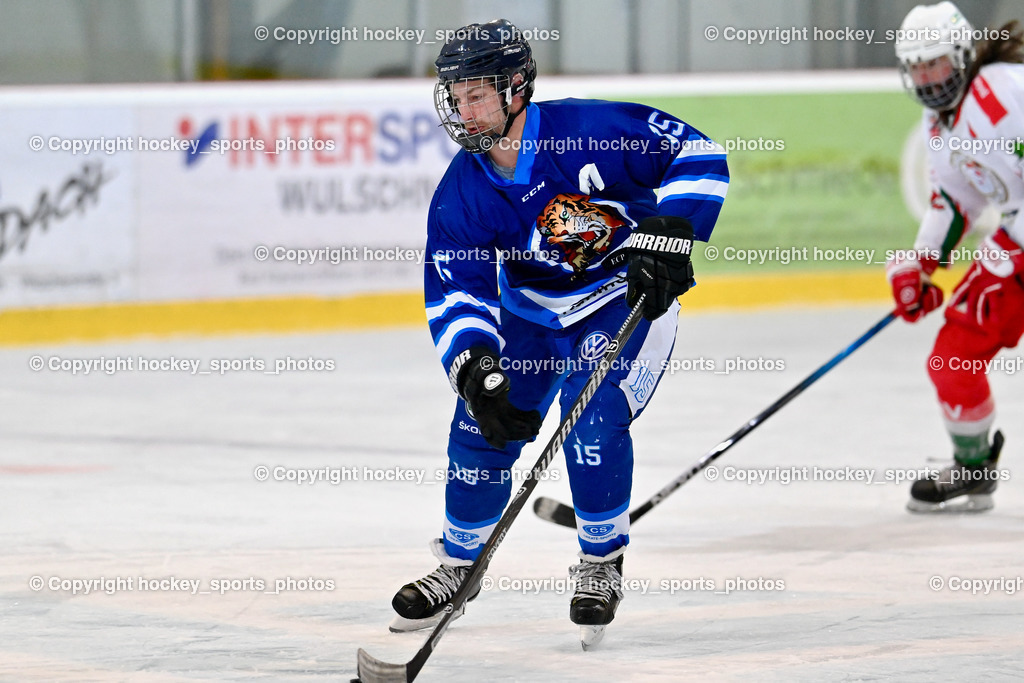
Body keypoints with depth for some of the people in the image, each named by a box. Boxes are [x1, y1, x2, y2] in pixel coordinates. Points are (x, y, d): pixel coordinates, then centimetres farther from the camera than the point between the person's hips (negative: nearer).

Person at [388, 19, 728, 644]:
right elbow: (456, 293, -16)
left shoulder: (591, 130, -27)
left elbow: (696, 154, -22)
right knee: (483, 425, -3)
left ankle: (602, 566, -2)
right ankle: (459, 563, 20)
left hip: (629, 296, -5)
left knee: (595, 420, -23)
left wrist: (667, 236, -32)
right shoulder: (461, 195, -14)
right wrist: (474, 366, -34)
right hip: (531, 307, 5)